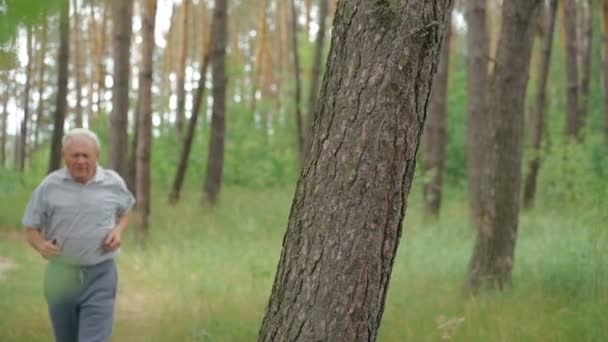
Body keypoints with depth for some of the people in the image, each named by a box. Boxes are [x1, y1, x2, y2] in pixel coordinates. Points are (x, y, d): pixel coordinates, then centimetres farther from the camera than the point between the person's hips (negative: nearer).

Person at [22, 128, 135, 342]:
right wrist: (40, 244, -21)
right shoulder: (49, 186, -4)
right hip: (61, 276, 1)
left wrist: (119, 230, -2)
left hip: (100, 275, -1)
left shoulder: (114, 183, -1)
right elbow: (31, 228, 2)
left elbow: (126, 209, 19)